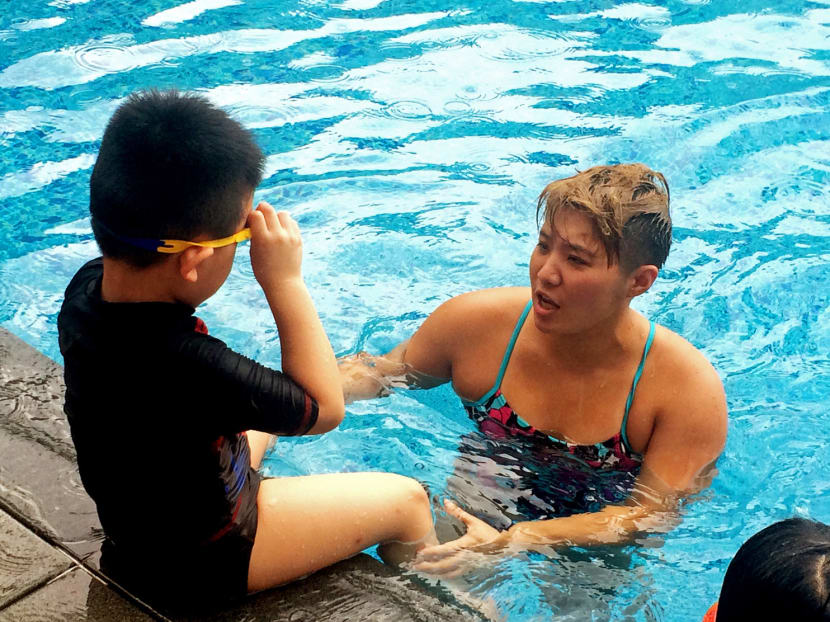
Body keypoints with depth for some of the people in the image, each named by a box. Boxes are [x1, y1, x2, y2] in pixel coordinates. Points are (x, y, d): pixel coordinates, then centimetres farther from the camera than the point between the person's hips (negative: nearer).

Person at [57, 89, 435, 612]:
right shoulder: (188, 365, -42)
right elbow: (323, 408, -24)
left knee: (264, 419, 32)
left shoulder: (88, 286, -16)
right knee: (407, 500, 7)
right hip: (196, 568, -8)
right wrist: (285, 281, -23)